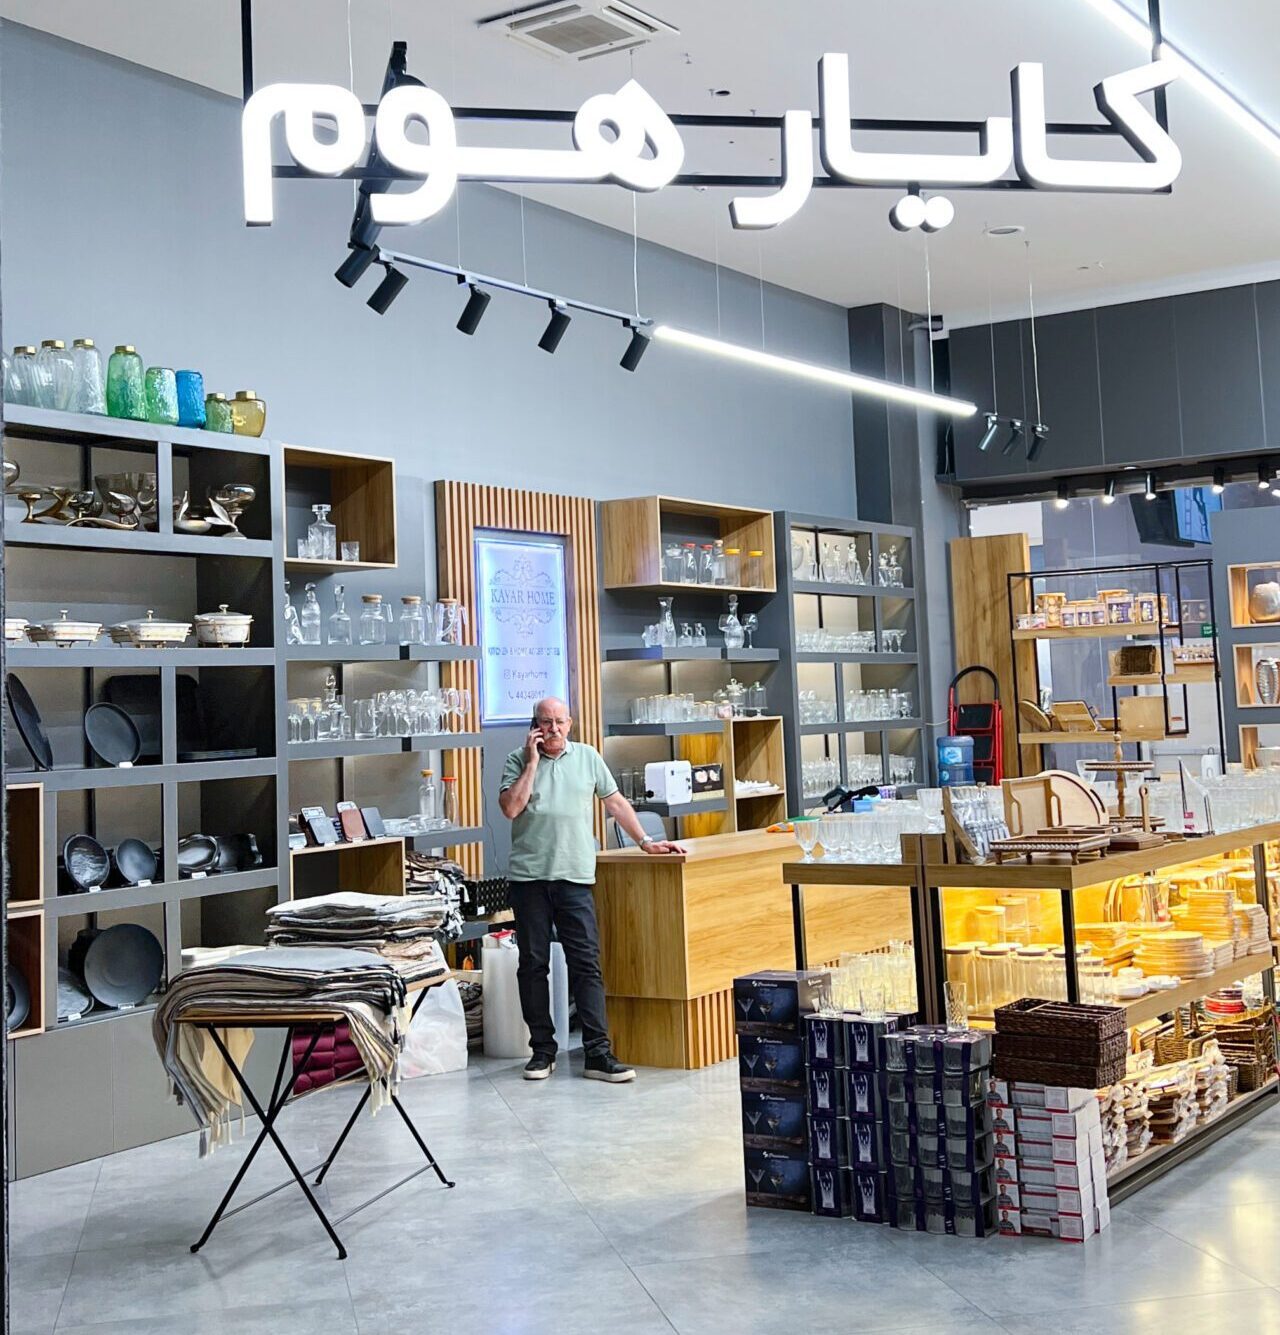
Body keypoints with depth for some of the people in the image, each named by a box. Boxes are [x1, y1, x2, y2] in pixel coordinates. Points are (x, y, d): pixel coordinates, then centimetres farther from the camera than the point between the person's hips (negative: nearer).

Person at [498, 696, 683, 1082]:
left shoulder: (587, 757, 11)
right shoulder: (517, 761, 4)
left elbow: (615, 802, 15)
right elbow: (511, 808, -10)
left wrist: (645, 841, 11)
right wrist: (532, 762, -7)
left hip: (575, 876, 1)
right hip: (528, 876, 0)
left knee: (586, 963, -4)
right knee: (533, 964, 5)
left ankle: (597, 1053, -3)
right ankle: (542, 1049, 16)